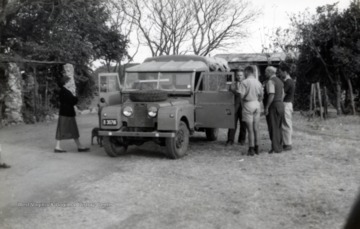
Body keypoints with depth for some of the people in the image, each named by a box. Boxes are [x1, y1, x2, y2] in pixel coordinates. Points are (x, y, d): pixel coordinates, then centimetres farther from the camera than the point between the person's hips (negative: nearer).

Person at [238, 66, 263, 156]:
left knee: (250, 129, -1)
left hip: (248, 105, -6)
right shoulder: (258, 82, 8)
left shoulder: (245, 82, -11)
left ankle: (251, 149, 2)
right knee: (256, 128, 12)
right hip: (257, 105, 6)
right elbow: (261, 96, 10)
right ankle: (257, 148, 18)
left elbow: (241, 96, -16)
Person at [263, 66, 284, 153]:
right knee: (278, 127, 14)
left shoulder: (270, 81, -12)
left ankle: (275, 148, -4)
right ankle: (279, 146, 19)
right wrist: (279, 105, 18)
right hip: (280, 105, 9)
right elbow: (282, 95, 15)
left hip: (272, 106, -9)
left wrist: (266, 107, -21)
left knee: (273, 128, -4)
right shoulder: (280, 81, 16)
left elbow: (271, 95, -22)